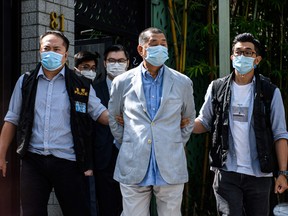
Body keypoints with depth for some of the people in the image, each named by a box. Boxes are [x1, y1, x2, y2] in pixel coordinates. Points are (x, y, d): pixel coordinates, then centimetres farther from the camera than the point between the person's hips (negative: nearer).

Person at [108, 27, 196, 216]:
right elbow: (113, 119, 16)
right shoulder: (123, 82, 5)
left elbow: (189, 119, 18)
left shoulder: (183, 83, 6)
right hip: (133, 170, 0)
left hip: (171, 170, 1)